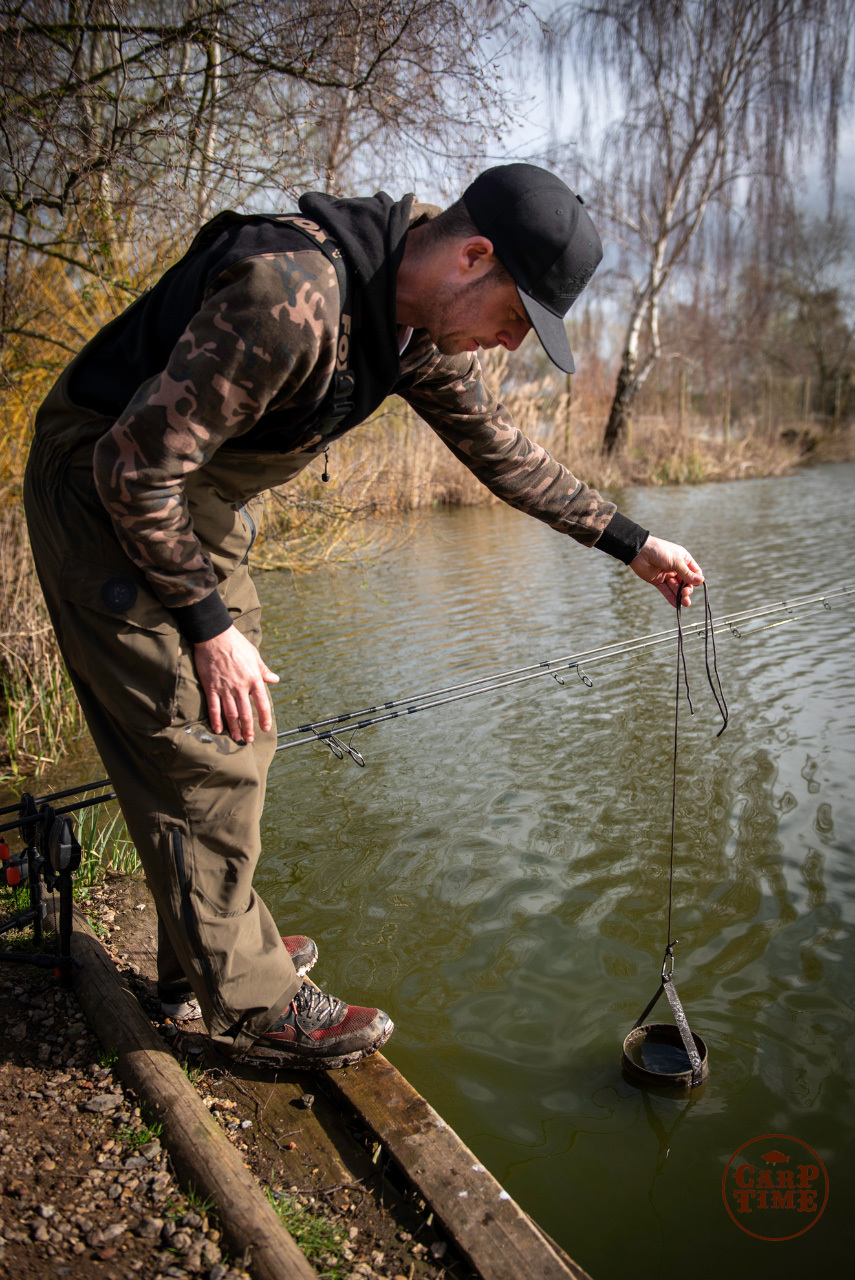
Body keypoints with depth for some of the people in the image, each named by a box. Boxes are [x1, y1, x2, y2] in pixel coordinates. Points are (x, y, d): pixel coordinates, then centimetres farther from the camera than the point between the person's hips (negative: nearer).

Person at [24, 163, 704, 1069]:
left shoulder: (420, 323, -2)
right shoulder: (288, 295, -32)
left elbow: (499, 446, 9)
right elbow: (136, 468, -29)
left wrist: (630, 543, 10)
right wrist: (209, 624, -23)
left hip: (198, 502, 9)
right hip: (105, 495, -9)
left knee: (239, 729, 12)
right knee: (204, 748, -8)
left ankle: (206, 954, 28)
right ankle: (250, 1005, 8)